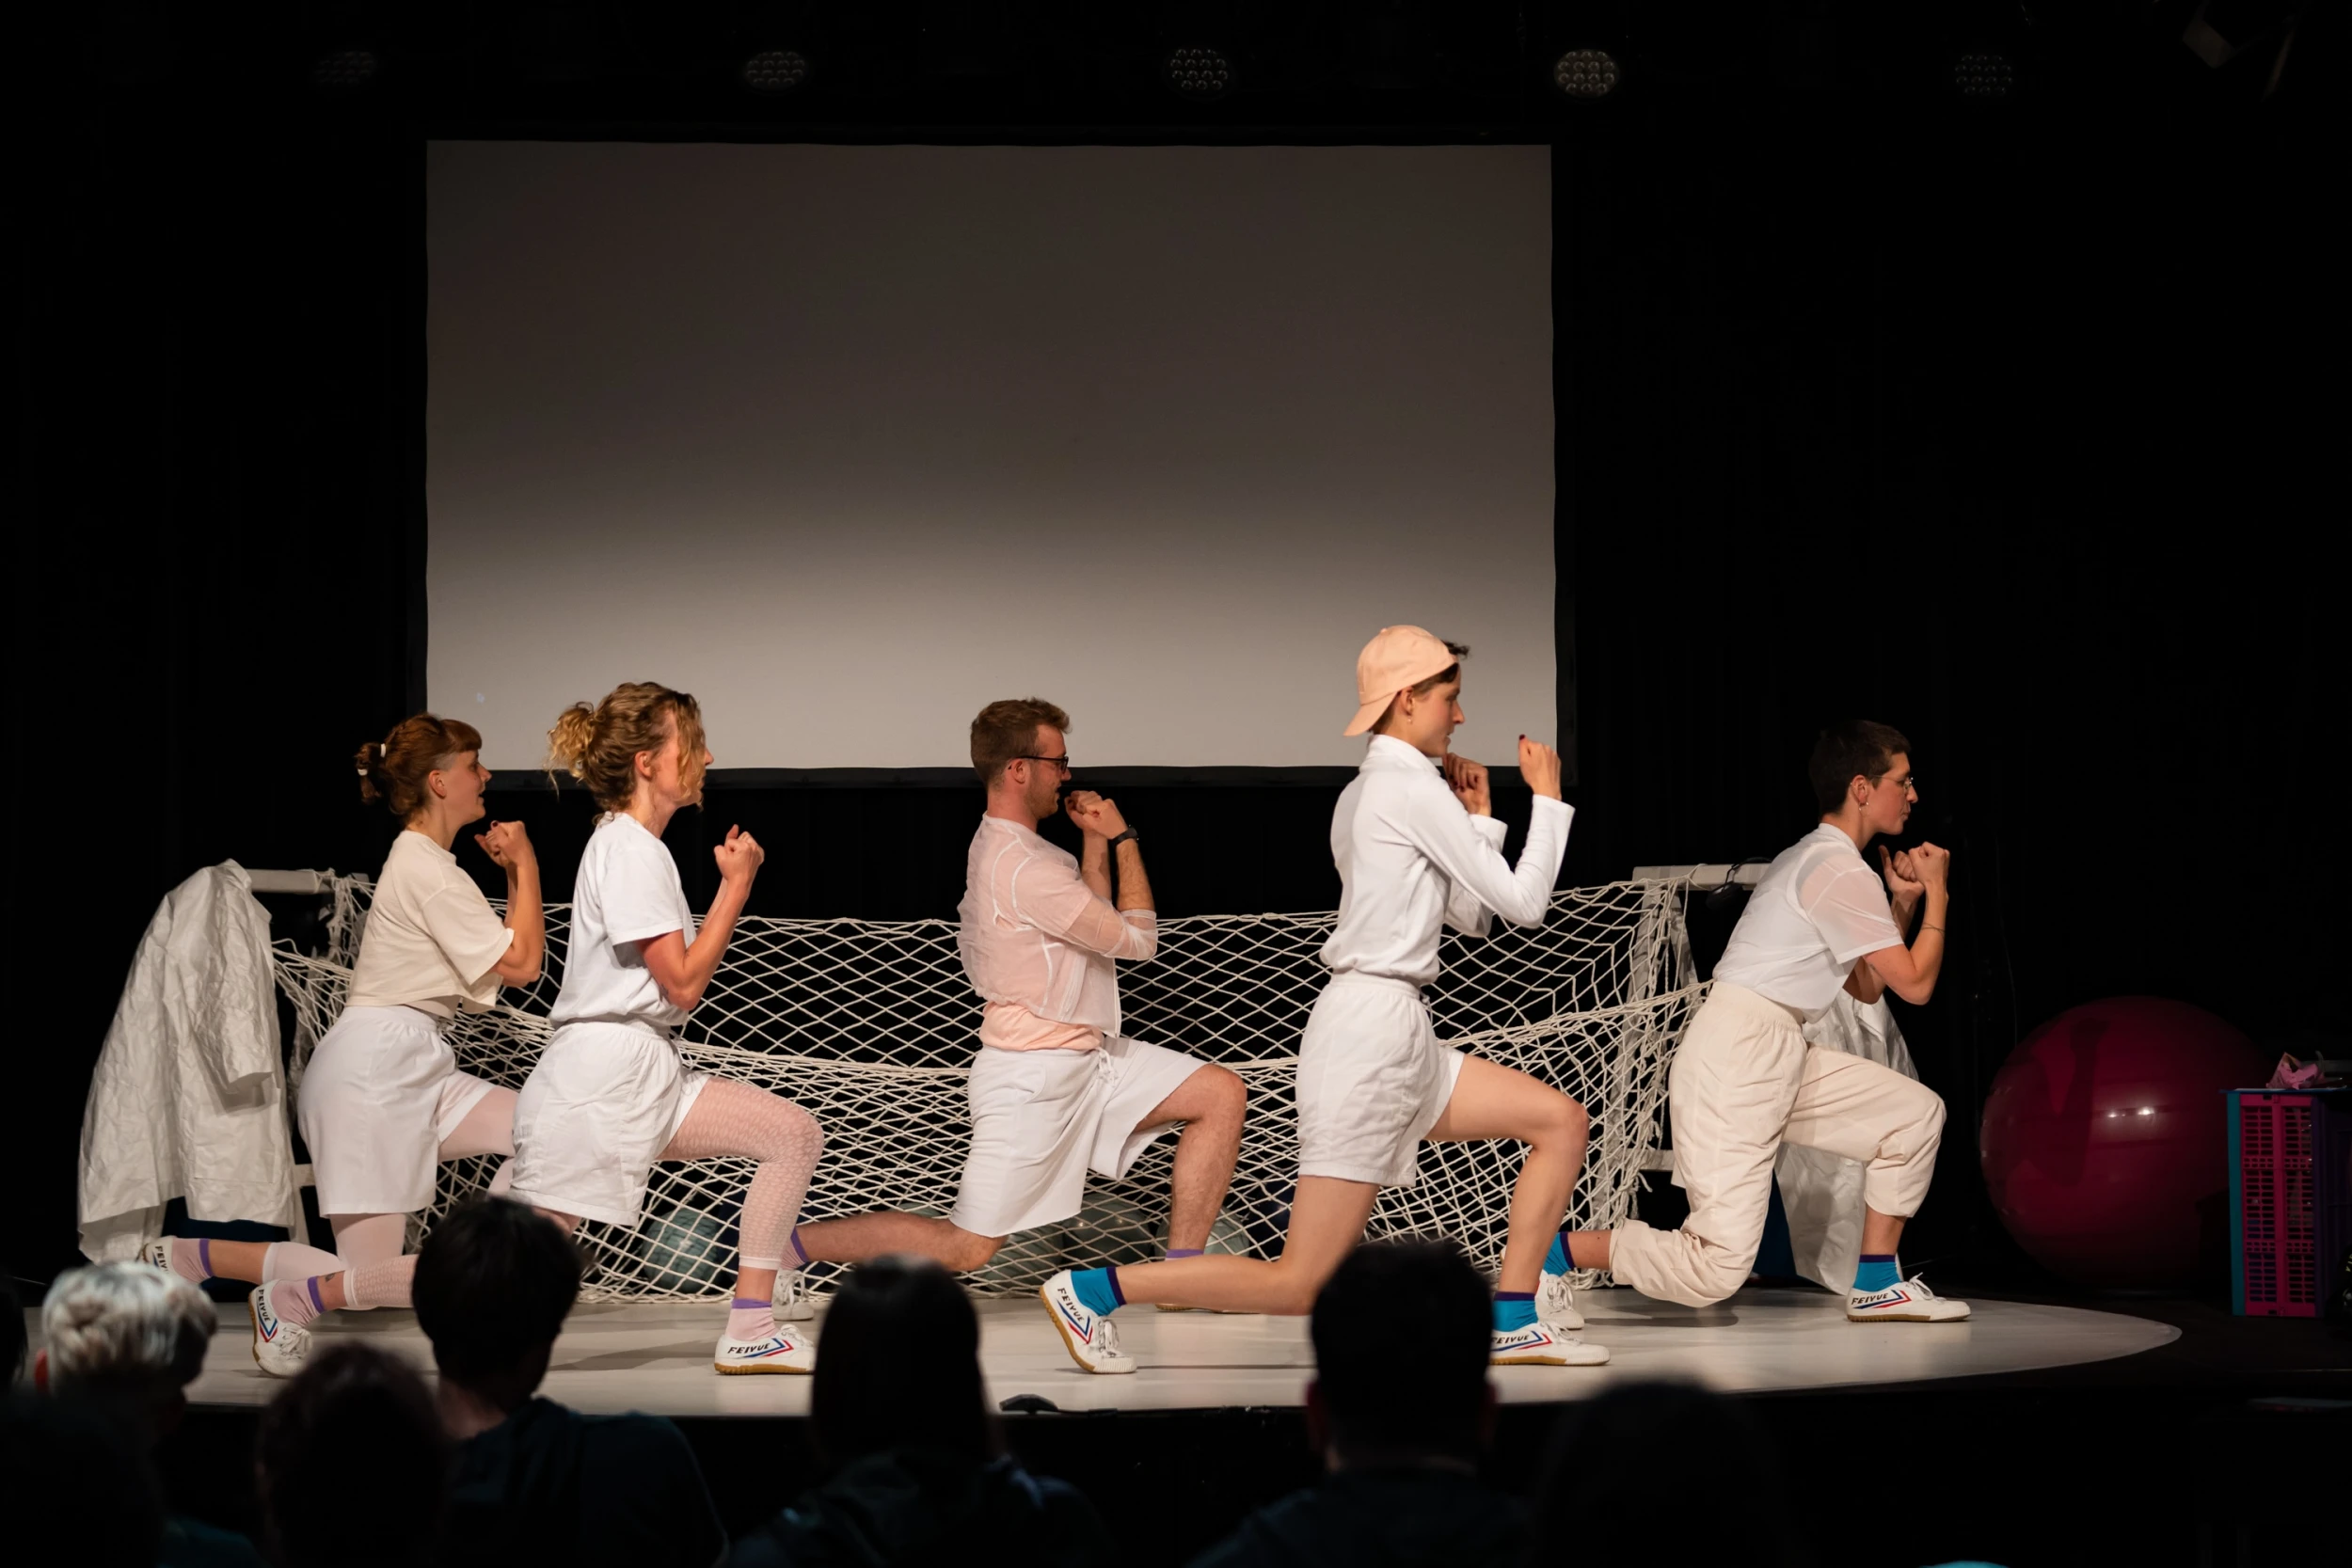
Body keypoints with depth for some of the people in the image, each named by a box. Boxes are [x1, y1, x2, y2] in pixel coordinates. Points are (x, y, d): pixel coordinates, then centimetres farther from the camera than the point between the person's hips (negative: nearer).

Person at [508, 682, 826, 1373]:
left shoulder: (642, 847, 16)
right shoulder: (626, 849, -13)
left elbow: (683, 974, 16)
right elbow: (683, 983, -16)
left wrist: (731, 882, 10)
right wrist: (738, 884, -11)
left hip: (650, 1072, 10)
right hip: (600, 1073, -10)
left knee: (795, 1133, 2)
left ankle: (750, 1331, 1)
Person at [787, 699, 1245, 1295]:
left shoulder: (998, 847, 11)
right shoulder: (1025, 870, -22)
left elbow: (1094, 924, 21)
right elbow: (1136, 939, -13)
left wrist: (1094, 840, 11)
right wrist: (1123, 838, -3)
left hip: (1085, 1056, 10)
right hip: (1034, 1074, -10)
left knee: (1221, 1093, 4)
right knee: (965, 1246, -7)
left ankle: (1182, 1273, 6)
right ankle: (791, 1242, 3)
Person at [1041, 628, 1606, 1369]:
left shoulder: (1362, 795, 17)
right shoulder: (1415, 789, -12)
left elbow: (1469, 915, 24)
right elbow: (1522, 902, -8)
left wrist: (1477, 818, 18)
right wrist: (1547, 799, 2)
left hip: (1400, 1036, 10)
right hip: (1376, 1024, -10)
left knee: (1561, 1120, 12)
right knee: (1301, 1284, -10)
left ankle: (1515, 1322, 9)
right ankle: (1093, 1291, -7)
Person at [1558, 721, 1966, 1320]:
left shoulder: (1811, 860, 20)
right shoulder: (1843, 873, -12)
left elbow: (1866, 987, 26)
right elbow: (1915, 983, -7)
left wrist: (1904, 901, 16)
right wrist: (1936, 893, 6)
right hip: (1737, 1061, -10)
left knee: (1916, 1113, 10)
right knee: (1718, 1269, -15)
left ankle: (1876, 1285, 15)